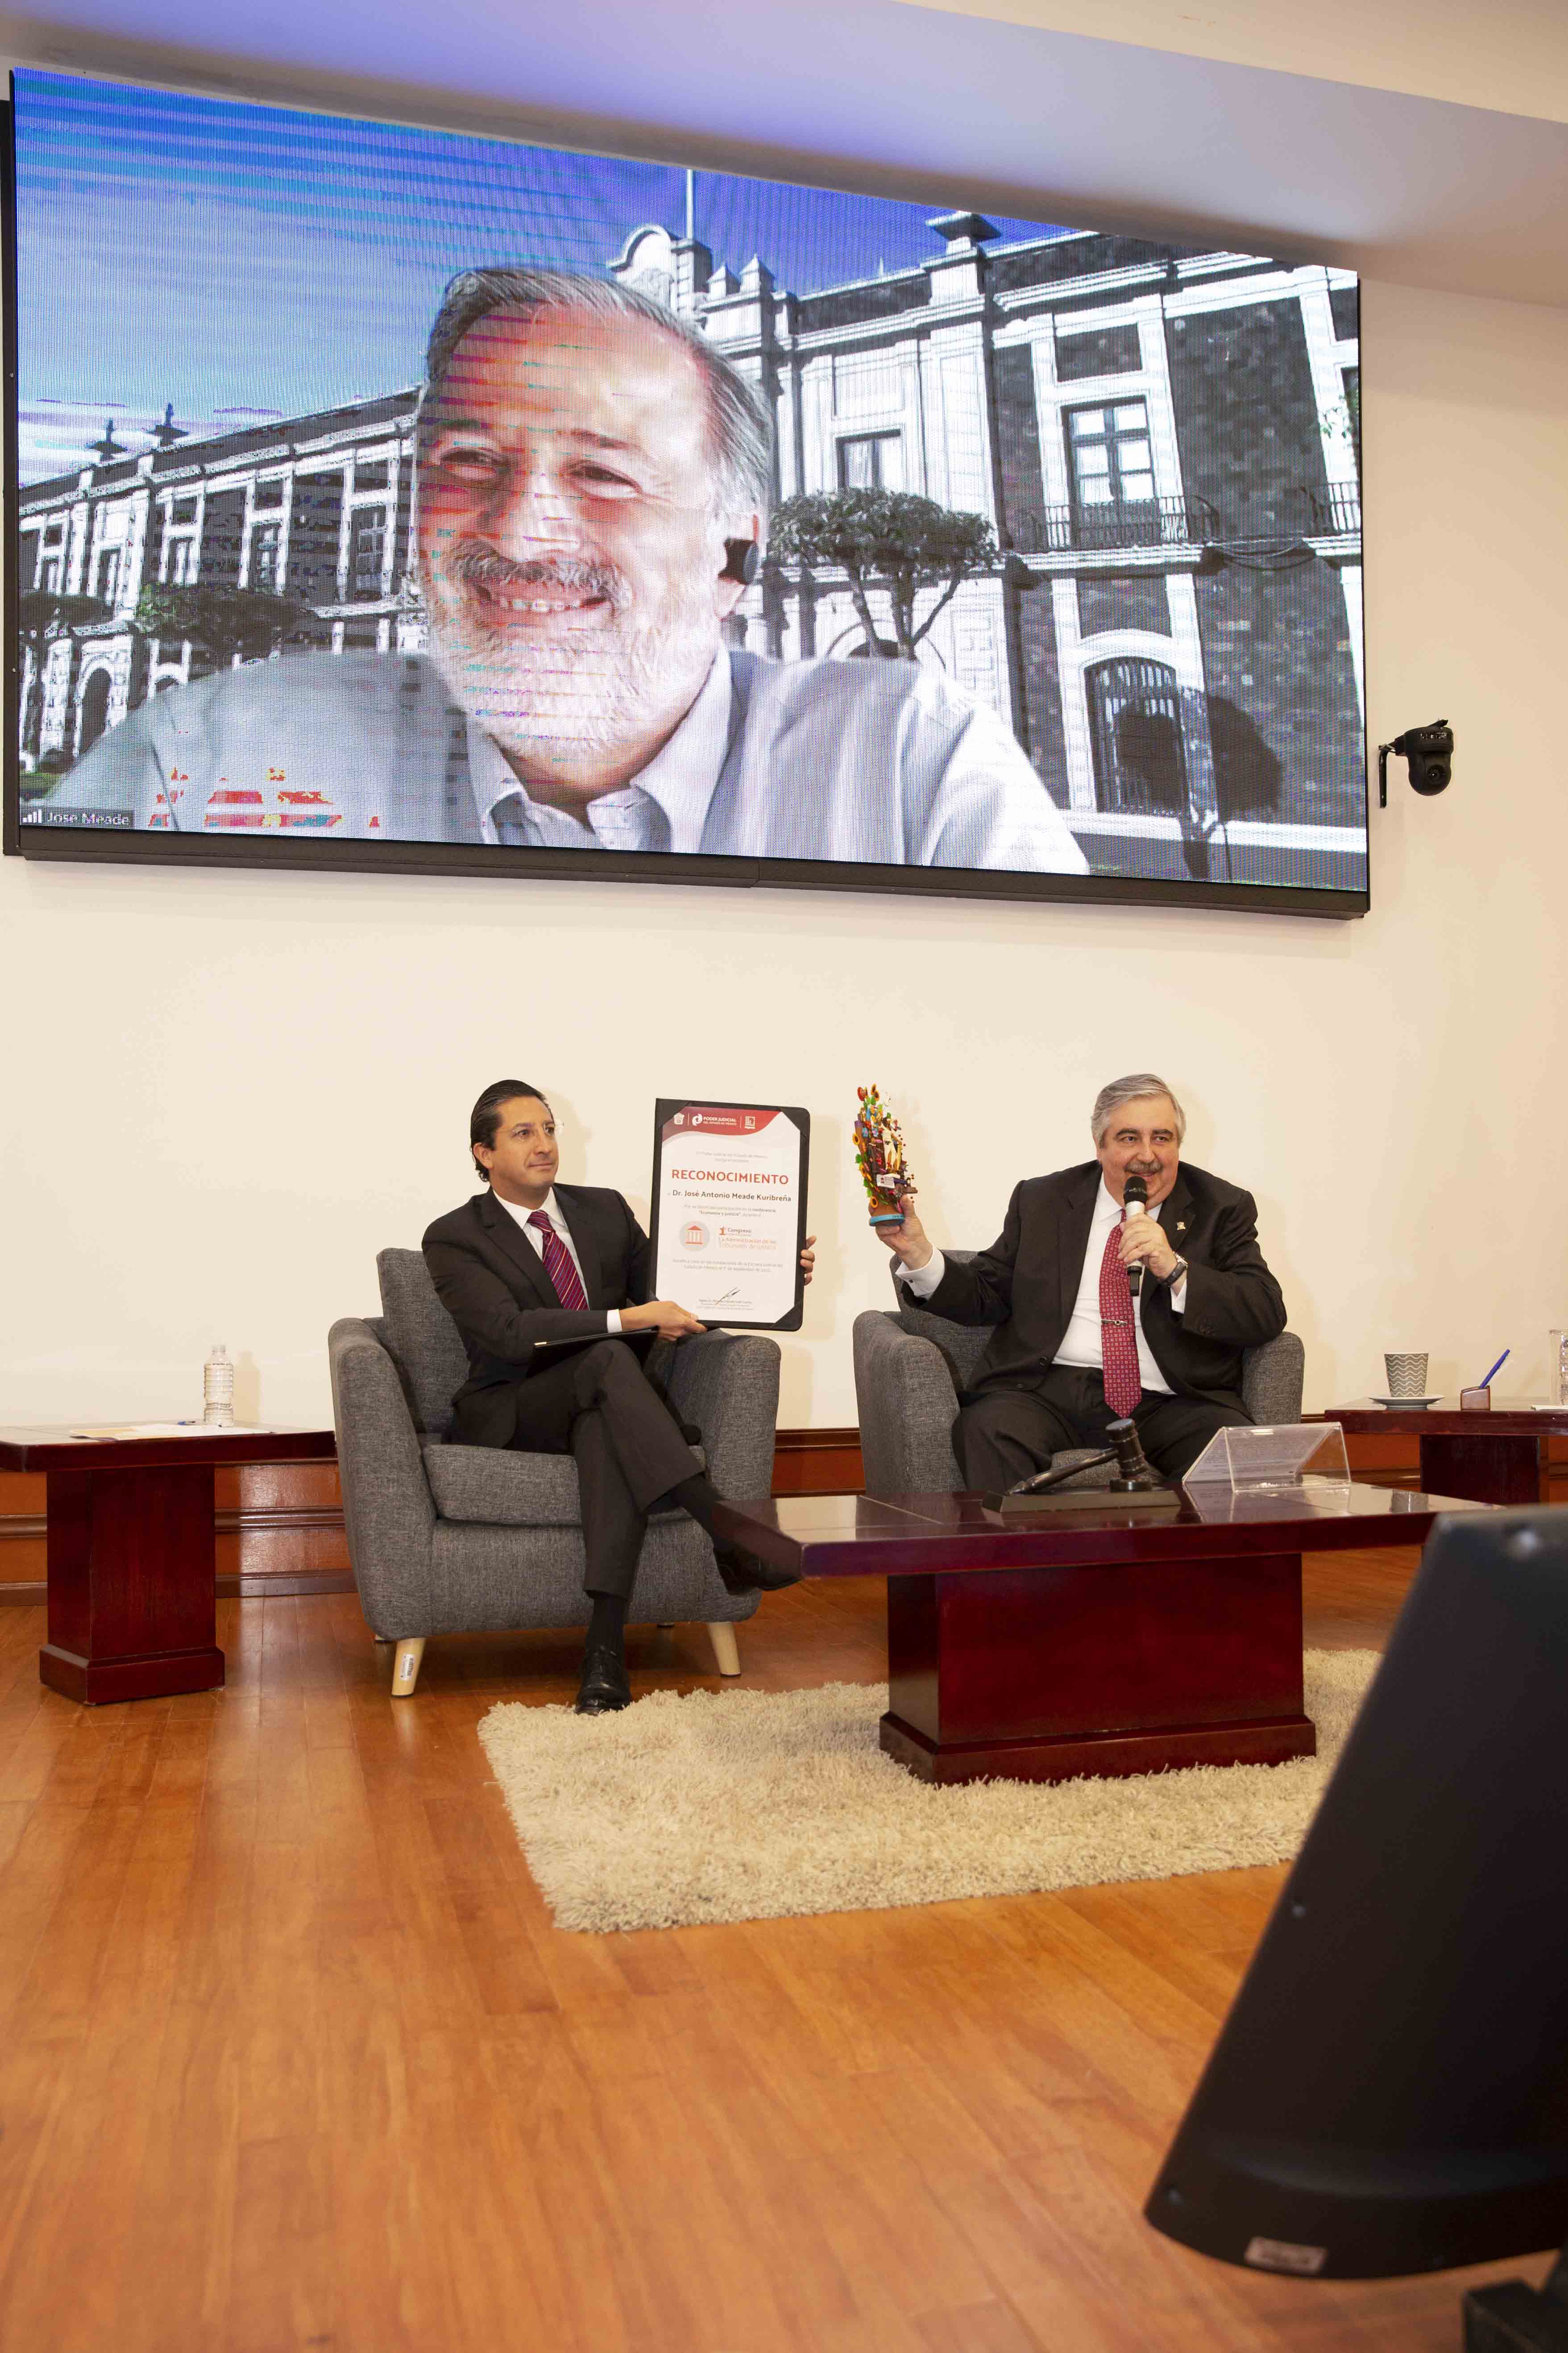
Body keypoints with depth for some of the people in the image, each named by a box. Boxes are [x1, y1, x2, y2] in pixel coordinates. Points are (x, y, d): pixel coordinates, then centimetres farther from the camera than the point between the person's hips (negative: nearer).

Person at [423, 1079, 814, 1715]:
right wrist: (629, 1319, -27)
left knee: (607, 1430, -37)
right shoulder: (454, 1239, -2)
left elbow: (669, 1291, 16)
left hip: (601, 1405, 3)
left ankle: (606, 1641, -42)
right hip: (513, 1416, -3)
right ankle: (729, 1539, -43)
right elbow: (511, 1332, -18)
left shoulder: (604, 1210, 14)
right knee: (609, 1359, -35)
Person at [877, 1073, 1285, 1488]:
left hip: (1169, 1404, -1)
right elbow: (986, 1297, 14)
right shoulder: (1041, 1201, 16)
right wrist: (917, 1252, -3)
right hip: (1050, 1392, 1)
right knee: (989, 1429, -31)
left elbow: (1268, 1316, -1)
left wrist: (1175, 1270, -15)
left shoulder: (1223, 1208, 10)